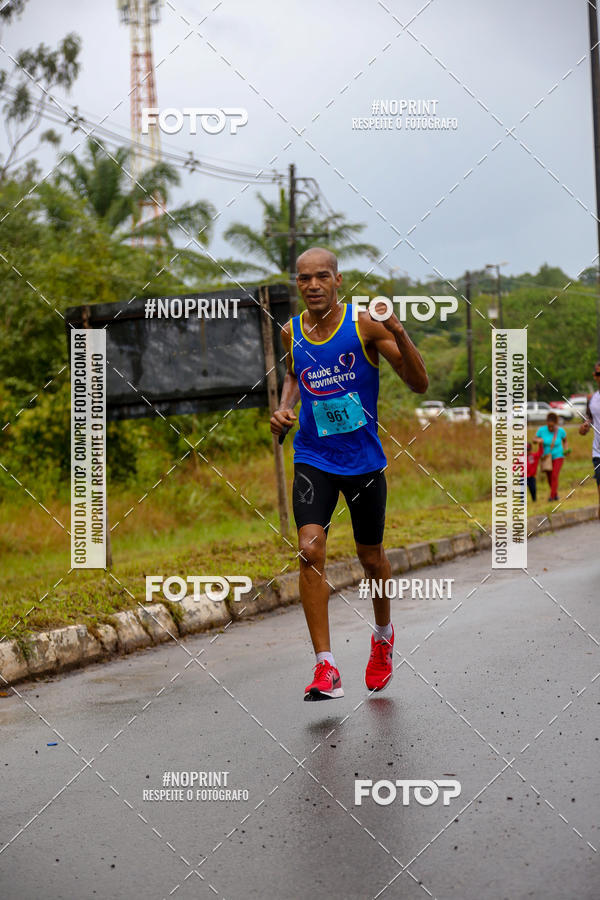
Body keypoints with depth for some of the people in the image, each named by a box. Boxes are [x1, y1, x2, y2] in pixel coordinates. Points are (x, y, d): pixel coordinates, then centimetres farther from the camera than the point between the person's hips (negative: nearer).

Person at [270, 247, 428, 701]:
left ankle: (383, 636, 42)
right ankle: (326, 667, -16)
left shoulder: (365, 324, -11)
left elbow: (419, 384, -11)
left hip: (363, 459, -1)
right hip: (313, 459, 2)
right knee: (311, 549, -18)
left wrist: (399, 334, -27)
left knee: (371, 556, 12)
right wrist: (284, 409, 3)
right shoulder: (291, 332, 1)